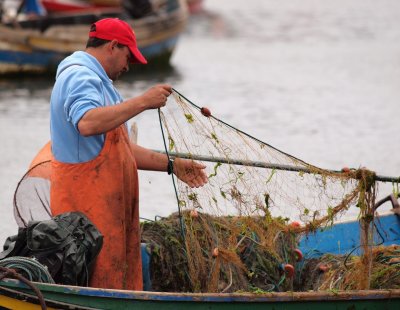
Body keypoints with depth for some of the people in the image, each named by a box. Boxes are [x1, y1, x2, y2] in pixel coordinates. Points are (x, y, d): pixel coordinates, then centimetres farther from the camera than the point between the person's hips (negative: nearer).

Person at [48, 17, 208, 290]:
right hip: (88, 209, -11)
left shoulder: (96, 81, 25)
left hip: (110, 207, 11)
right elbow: (87, 123, -32)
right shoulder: (80, 77, -10)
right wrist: (143, 102, -27)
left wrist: (171, 165, 24)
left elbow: (120, 150, 29)